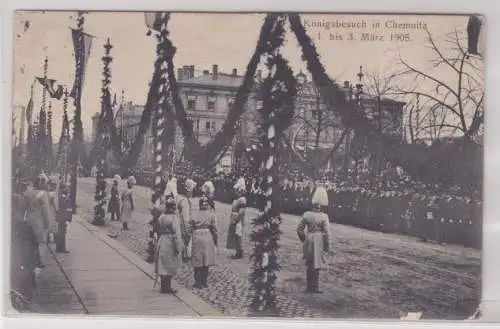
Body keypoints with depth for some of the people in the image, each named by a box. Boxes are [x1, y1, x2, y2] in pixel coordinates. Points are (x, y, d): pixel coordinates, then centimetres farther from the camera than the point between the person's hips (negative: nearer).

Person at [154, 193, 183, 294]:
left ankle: (164, 287, 22)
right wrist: (178, 248, -13)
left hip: (161, 243, 7)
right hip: (170, 245, -7)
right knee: (169, 267, 3)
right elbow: (176, 235, -18)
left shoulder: (161, 217, 3)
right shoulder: (173, 218, -18)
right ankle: (167, 288, 9)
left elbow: (158, 232, 12)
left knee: (162, 266, 13)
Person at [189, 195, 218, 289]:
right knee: (206, 263, 10)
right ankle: (204, 283, 13)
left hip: (196, 239, 1)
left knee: (197, 263, 8)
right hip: (208, 238, -1)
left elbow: (190, 230, 2)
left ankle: (198, 283, 9)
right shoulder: (211, 215, -1)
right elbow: (214, 229, -1)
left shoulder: (194, 216, 3)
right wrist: (215, 242, 7)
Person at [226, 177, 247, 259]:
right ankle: (238, 253, 20)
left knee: (238, 237, -5)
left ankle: (239, 254, 2)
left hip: (238, 222, -10)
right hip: (234, 221, 10)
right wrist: (232, 220, 18)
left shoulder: (242, 200, -16)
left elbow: (241, 212, -20)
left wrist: (234, 220, -19)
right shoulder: (237, 199, 14)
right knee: (234, 237, 12)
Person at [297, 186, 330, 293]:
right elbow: (326, 233, -13)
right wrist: (327, 246, -2)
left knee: (309, 265, 16)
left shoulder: (306, 215, -2)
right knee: (316, 265, 6)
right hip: (319, 243, -4)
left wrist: (304, 241, 14)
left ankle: (309, 287, 22)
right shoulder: (324, 217, -13)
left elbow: (299, 229, 1)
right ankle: (315, 288, 11)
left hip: (308, 242, 4)